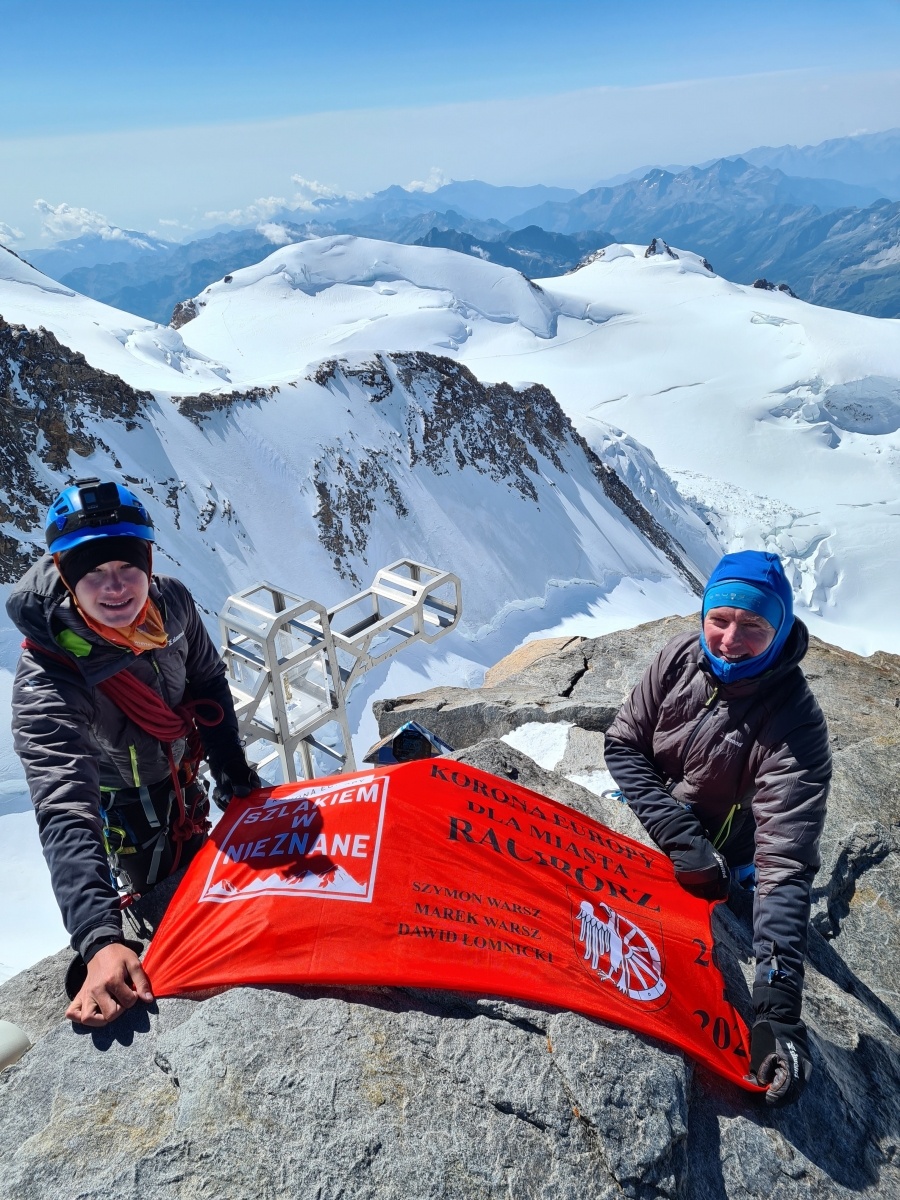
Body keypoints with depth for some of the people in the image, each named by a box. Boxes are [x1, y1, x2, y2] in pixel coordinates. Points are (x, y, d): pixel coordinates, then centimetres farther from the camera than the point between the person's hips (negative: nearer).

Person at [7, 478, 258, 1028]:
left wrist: (232, 769, -5)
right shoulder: (46, 685, -39)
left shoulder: (172, 602, -25)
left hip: (183, 778, 5)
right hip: (124, 806, -5)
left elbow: (209, 681, -7)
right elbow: (66, 815, -45)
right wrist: (100, 940, -55)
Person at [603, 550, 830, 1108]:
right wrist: (679, 836, -25)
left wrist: (778, 1005, -43)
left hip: (715, 870, -3)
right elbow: (624, 744, -14)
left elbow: (785, 866, -37)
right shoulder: (682, 657, -21)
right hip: (645, 826, 3)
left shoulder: (796, 727, -32)